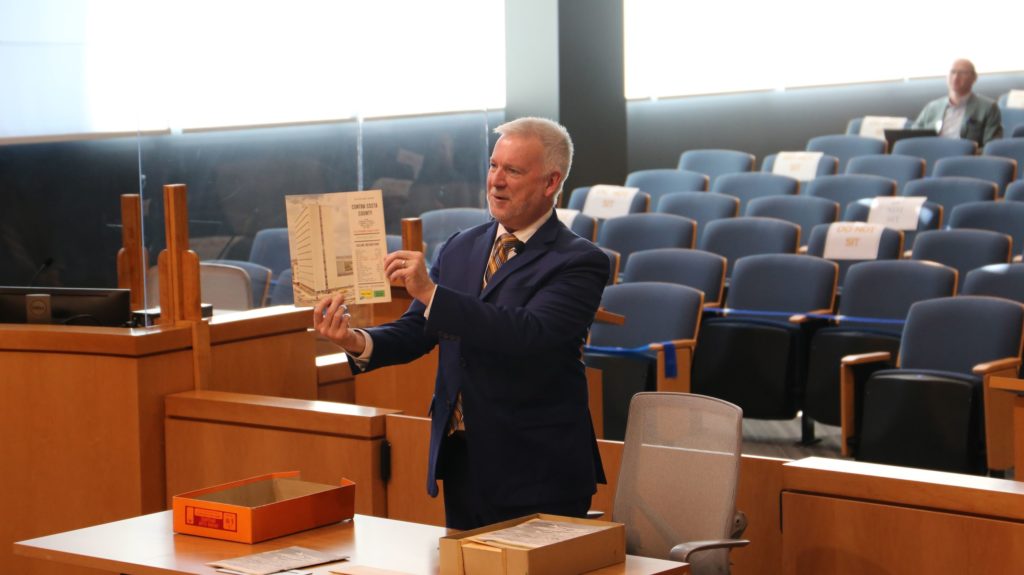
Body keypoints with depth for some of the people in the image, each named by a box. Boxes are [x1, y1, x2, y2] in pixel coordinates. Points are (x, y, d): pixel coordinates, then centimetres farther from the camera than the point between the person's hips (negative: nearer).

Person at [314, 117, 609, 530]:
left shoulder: (579, 263, -11)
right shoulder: (460, 248, 10)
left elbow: (531, 334, -26)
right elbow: (415, 331, 7)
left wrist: (430, 293, -31)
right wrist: (358, 342, -15)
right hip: (460, 462, 6)